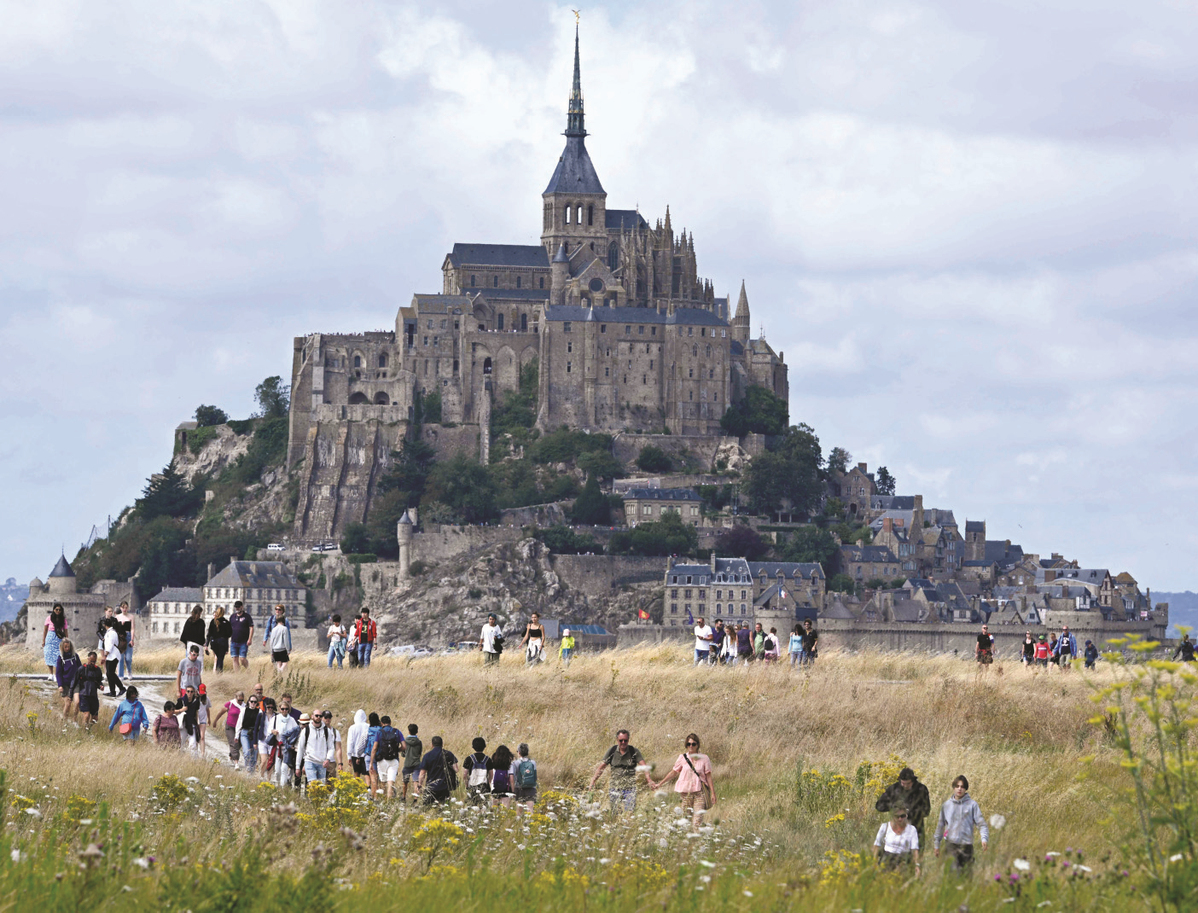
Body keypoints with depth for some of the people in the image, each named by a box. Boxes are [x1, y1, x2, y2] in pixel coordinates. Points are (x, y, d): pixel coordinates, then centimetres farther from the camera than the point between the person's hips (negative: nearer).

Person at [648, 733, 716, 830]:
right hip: (686, 792, 2)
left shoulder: (704, 759, 2)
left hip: (699, 793, -2)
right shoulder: (682, 758, 5)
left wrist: (713, 794, 1)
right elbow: (674, 772, 15)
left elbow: (708, 777, 5)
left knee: (697, 822, -13)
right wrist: (659, 784, 16)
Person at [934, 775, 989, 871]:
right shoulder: (946, 805, 9)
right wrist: (937, 844, 16)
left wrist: (984, 838, -20)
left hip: (966, 844, -1)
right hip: (950, 843, 1)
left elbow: (981, 823, -3)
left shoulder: (972, 805, 1)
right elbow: (940, 825, 16)